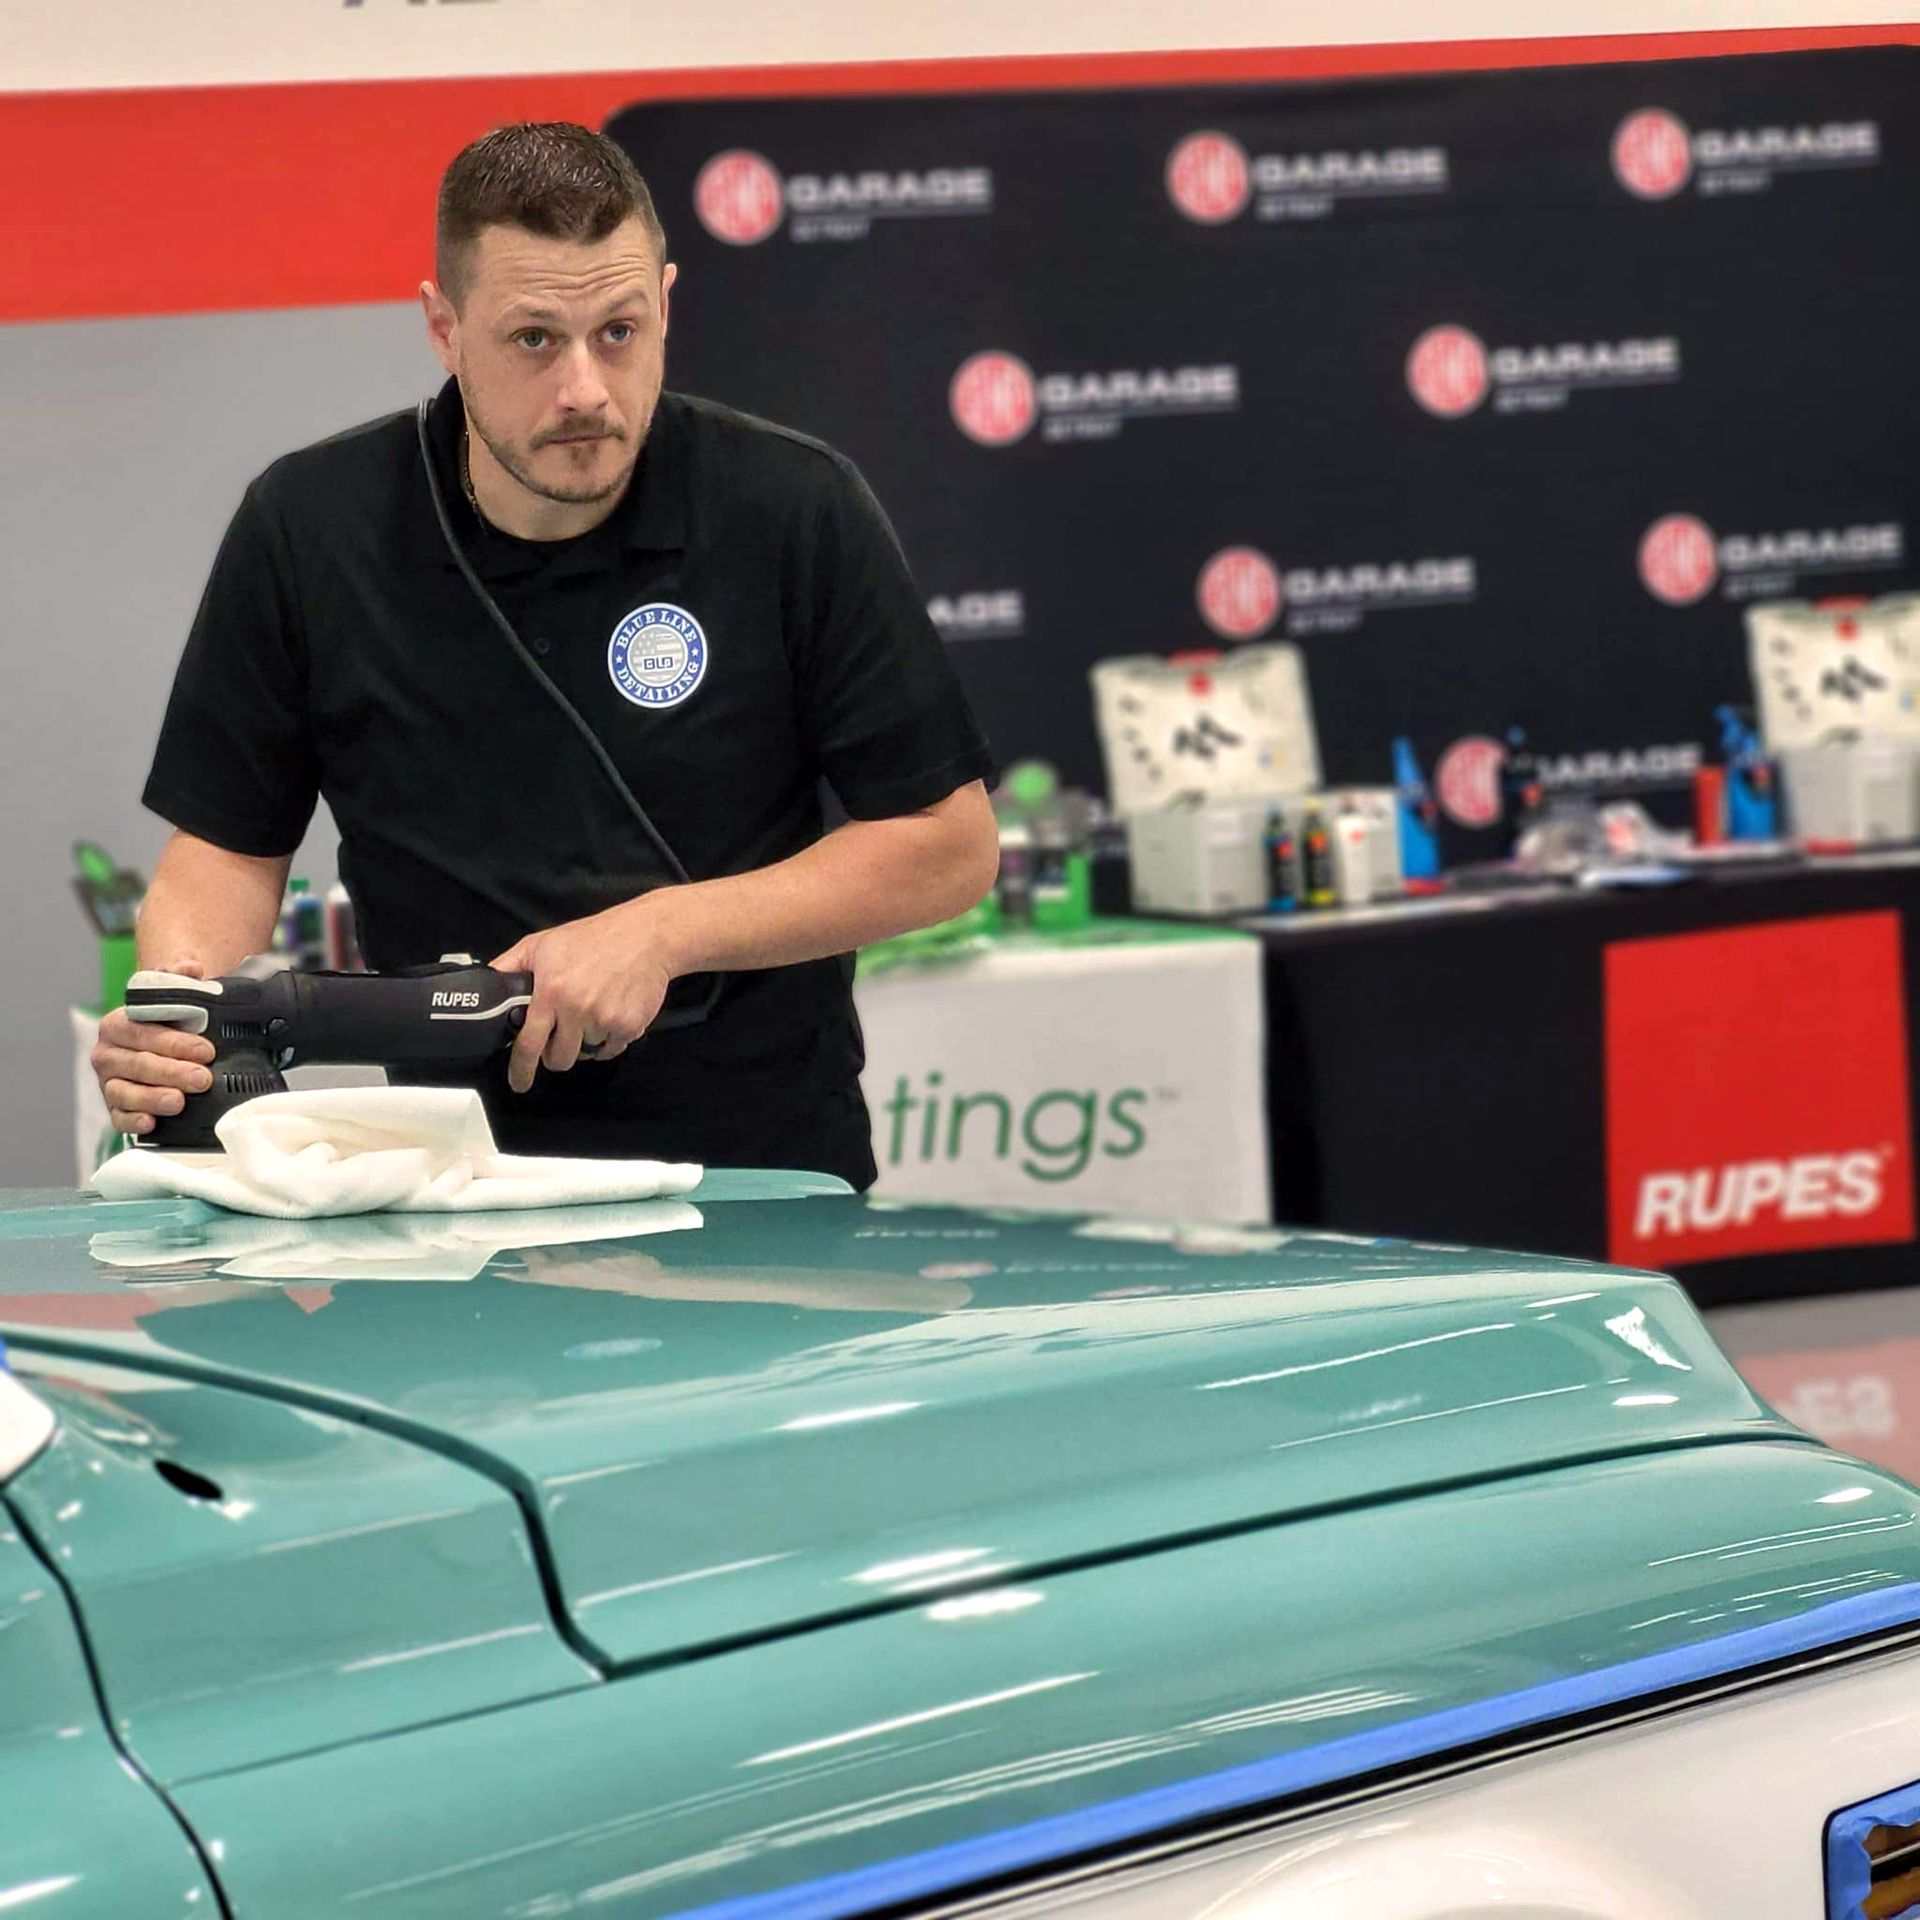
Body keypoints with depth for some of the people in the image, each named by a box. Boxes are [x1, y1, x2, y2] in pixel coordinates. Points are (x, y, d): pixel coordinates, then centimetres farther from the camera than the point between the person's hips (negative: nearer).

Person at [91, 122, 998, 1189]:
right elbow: (231, 840, 10)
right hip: (454, 1170, 2)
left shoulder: (797, 512, -3)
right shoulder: (306, 529, 2)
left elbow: (951, 845, 0)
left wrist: (663, 932, -10)